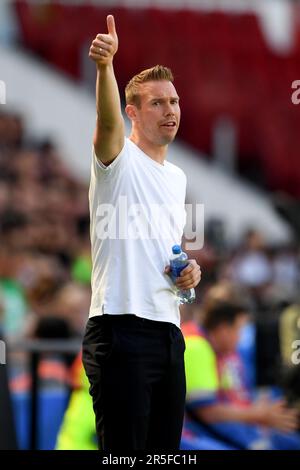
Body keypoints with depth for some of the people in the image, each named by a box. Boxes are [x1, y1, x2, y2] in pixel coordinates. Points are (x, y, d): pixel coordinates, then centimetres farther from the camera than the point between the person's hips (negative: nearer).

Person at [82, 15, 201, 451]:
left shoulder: (177, 177, 20)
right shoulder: (119, 159, -3)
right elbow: (108, 123, -26)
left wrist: (188, 270, 8)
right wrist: (104, 65, -45)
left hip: (168, 329, 8)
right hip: (122, 329, -8)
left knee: (166, 448, 9)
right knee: (124, 449, -9)